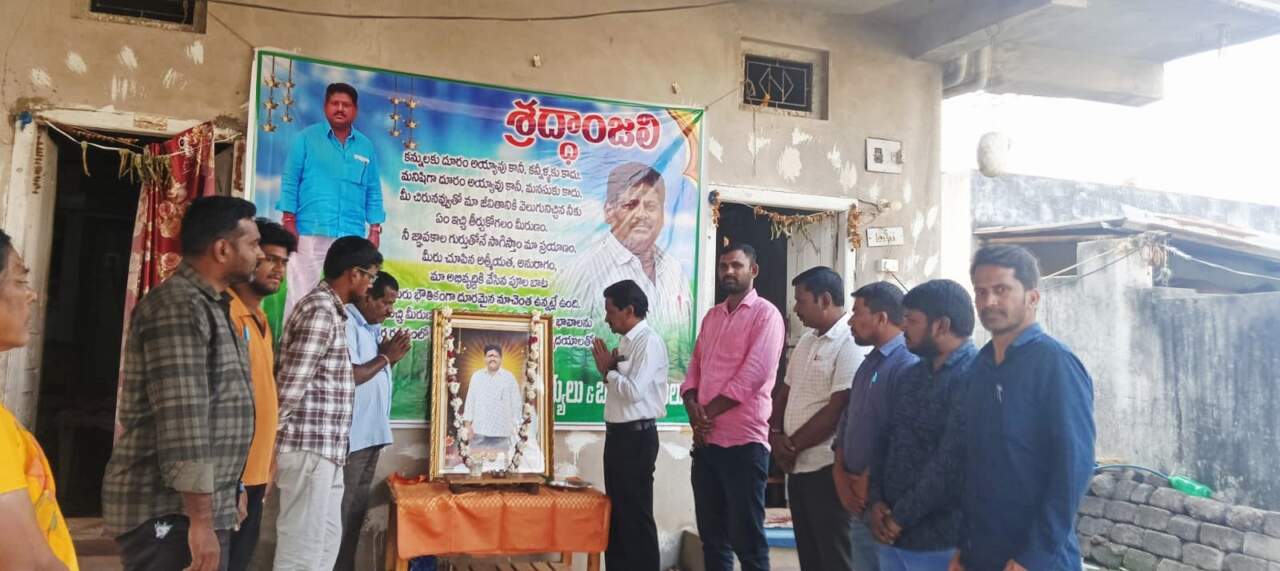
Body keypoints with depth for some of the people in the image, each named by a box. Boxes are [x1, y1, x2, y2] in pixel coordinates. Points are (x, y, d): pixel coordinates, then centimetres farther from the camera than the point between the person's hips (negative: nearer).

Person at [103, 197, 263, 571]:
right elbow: (182, 424, -23)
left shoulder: (211, 306, 15)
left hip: (201, 507, 9)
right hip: (168, 514, -9)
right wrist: (200, 521, -23)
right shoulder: (177, 307, -16)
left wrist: (231, 493, 22)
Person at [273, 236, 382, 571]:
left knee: (327, 538, 18)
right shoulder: (320, 311, -15)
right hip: (310, 449, -10)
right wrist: (272, 443, -12)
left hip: (325, 450, 10)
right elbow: (290, 386, -19)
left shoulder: (331, 310, 16)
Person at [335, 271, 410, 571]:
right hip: (351, 437, -9)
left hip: (372, 433, 10)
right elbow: (348, 376, -22)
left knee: (357, 508, 16)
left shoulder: (373, 328, 15)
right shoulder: (346, 324, -14)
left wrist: (388, 355, 3)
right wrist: (386, 357, -12)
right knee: (341, 510, -4)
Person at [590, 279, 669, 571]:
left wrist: (608, 371, -8)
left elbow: (634, 391, -23)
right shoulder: (625, 342, 12)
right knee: (617, 511, 16)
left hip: (637, 437, -9)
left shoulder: (649, 342, -14)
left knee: (636, 514, -1)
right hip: (618, 435, 9)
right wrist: (608, 370, 0)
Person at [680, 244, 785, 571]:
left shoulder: (766, 315, -6)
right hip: (706, 440, 7)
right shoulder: (712, 316, 17)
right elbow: (694, 369, 15)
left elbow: (752, 376, -16)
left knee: (746, 539, 0)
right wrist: (693, 408, -5)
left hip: (744, 440, -7)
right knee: (711, 535, 14)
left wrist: (707, 412, -10)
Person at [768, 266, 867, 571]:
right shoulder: (807, 340, 13)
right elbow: (784, 393, 17)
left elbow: (837, 411, -20)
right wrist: (776, 435, -1)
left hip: (827, 468, -8)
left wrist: (792, 446, -11)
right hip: (798, 467, 8)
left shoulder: (851, 343, -15)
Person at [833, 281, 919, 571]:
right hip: (861, 502, 9)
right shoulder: (868, 364, 15)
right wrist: (840, 474, 3)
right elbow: (847, 423, 16)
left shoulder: (907, 365, -16)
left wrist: (870, 480, -13)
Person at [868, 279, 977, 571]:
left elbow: (951, 464, -21)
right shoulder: (908, 378, 12)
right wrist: (877, 501, -1)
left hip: (941, 541, -7)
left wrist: (900, 518, -15)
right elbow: (886, 442, 14)